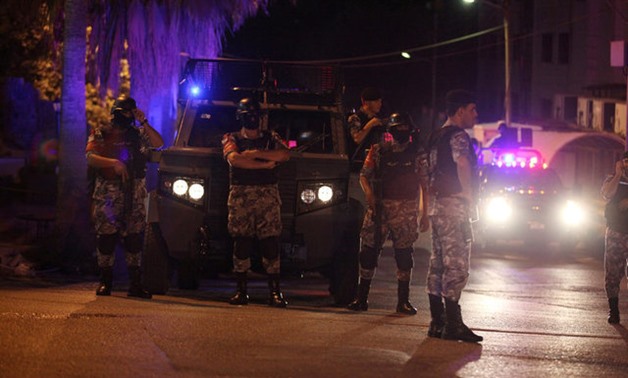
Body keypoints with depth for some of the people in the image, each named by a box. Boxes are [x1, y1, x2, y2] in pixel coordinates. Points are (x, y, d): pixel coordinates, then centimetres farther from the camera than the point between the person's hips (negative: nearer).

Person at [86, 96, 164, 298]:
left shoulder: (137, 134, 15)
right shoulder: (100, 134, 7)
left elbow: (158, 144, 1)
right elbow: (90, 158, -6)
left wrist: (144, 123, -5)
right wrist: (113, 162, -19)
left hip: (134, 195, 2)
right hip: (107, 194, -2)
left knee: (134, 237, 0)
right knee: (106, 236, -5)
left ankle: (135, 283, 2)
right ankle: (105, 282, 2)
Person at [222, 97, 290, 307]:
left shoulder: (271, 138, 19)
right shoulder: (231, 138, 14)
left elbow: (284, 155, -2)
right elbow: (234, 159, -7)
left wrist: (256, 154, -9)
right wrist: (265, 164, -7)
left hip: (268, 196, 1)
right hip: (240, 196, -1)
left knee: (270, 243, -6)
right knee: (241, 244, -4)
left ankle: (275, 292, -6)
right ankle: (241, 291, 1)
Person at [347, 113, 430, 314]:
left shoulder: (418, 153, 5)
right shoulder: (379, 151, 7)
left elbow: (425, 184, 5)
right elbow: (364, 175, 7)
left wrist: (425, 214, 1)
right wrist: (368, 192, -14)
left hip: (406, 209, 0)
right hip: (380, 206, 0)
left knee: (404, 254, 0)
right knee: (369, 250, -3)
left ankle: (403, 301, 8)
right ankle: (362, 298, 5)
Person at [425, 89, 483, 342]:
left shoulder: (436, 136, 18)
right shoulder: (458, 136, -11)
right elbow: (463, 167, -26)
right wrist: (469, 198, -19)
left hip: (437, 205, 10)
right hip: (454, 205, -10)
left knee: (438, 264, 9)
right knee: (456, 265, -10)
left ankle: (437, 323, 11)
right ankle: (453, 324, -12)